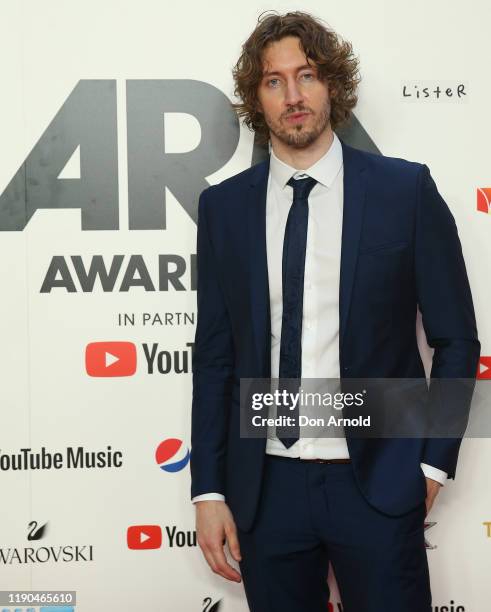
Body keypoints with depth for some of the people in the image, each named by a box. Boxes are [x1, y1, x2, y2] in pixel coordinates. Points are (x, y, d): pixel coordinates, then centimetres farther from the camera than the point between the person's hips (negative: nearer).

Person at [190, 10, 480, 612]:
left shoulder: (405, 189, -3)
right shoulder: (223, 206, 3)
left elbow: (455, 339, 2)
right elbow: (214, 356, 5)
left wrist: (433, 462, -1)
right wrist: (208, 491, 2)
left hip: (378, 482, -1)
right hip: (265, 487, 2)